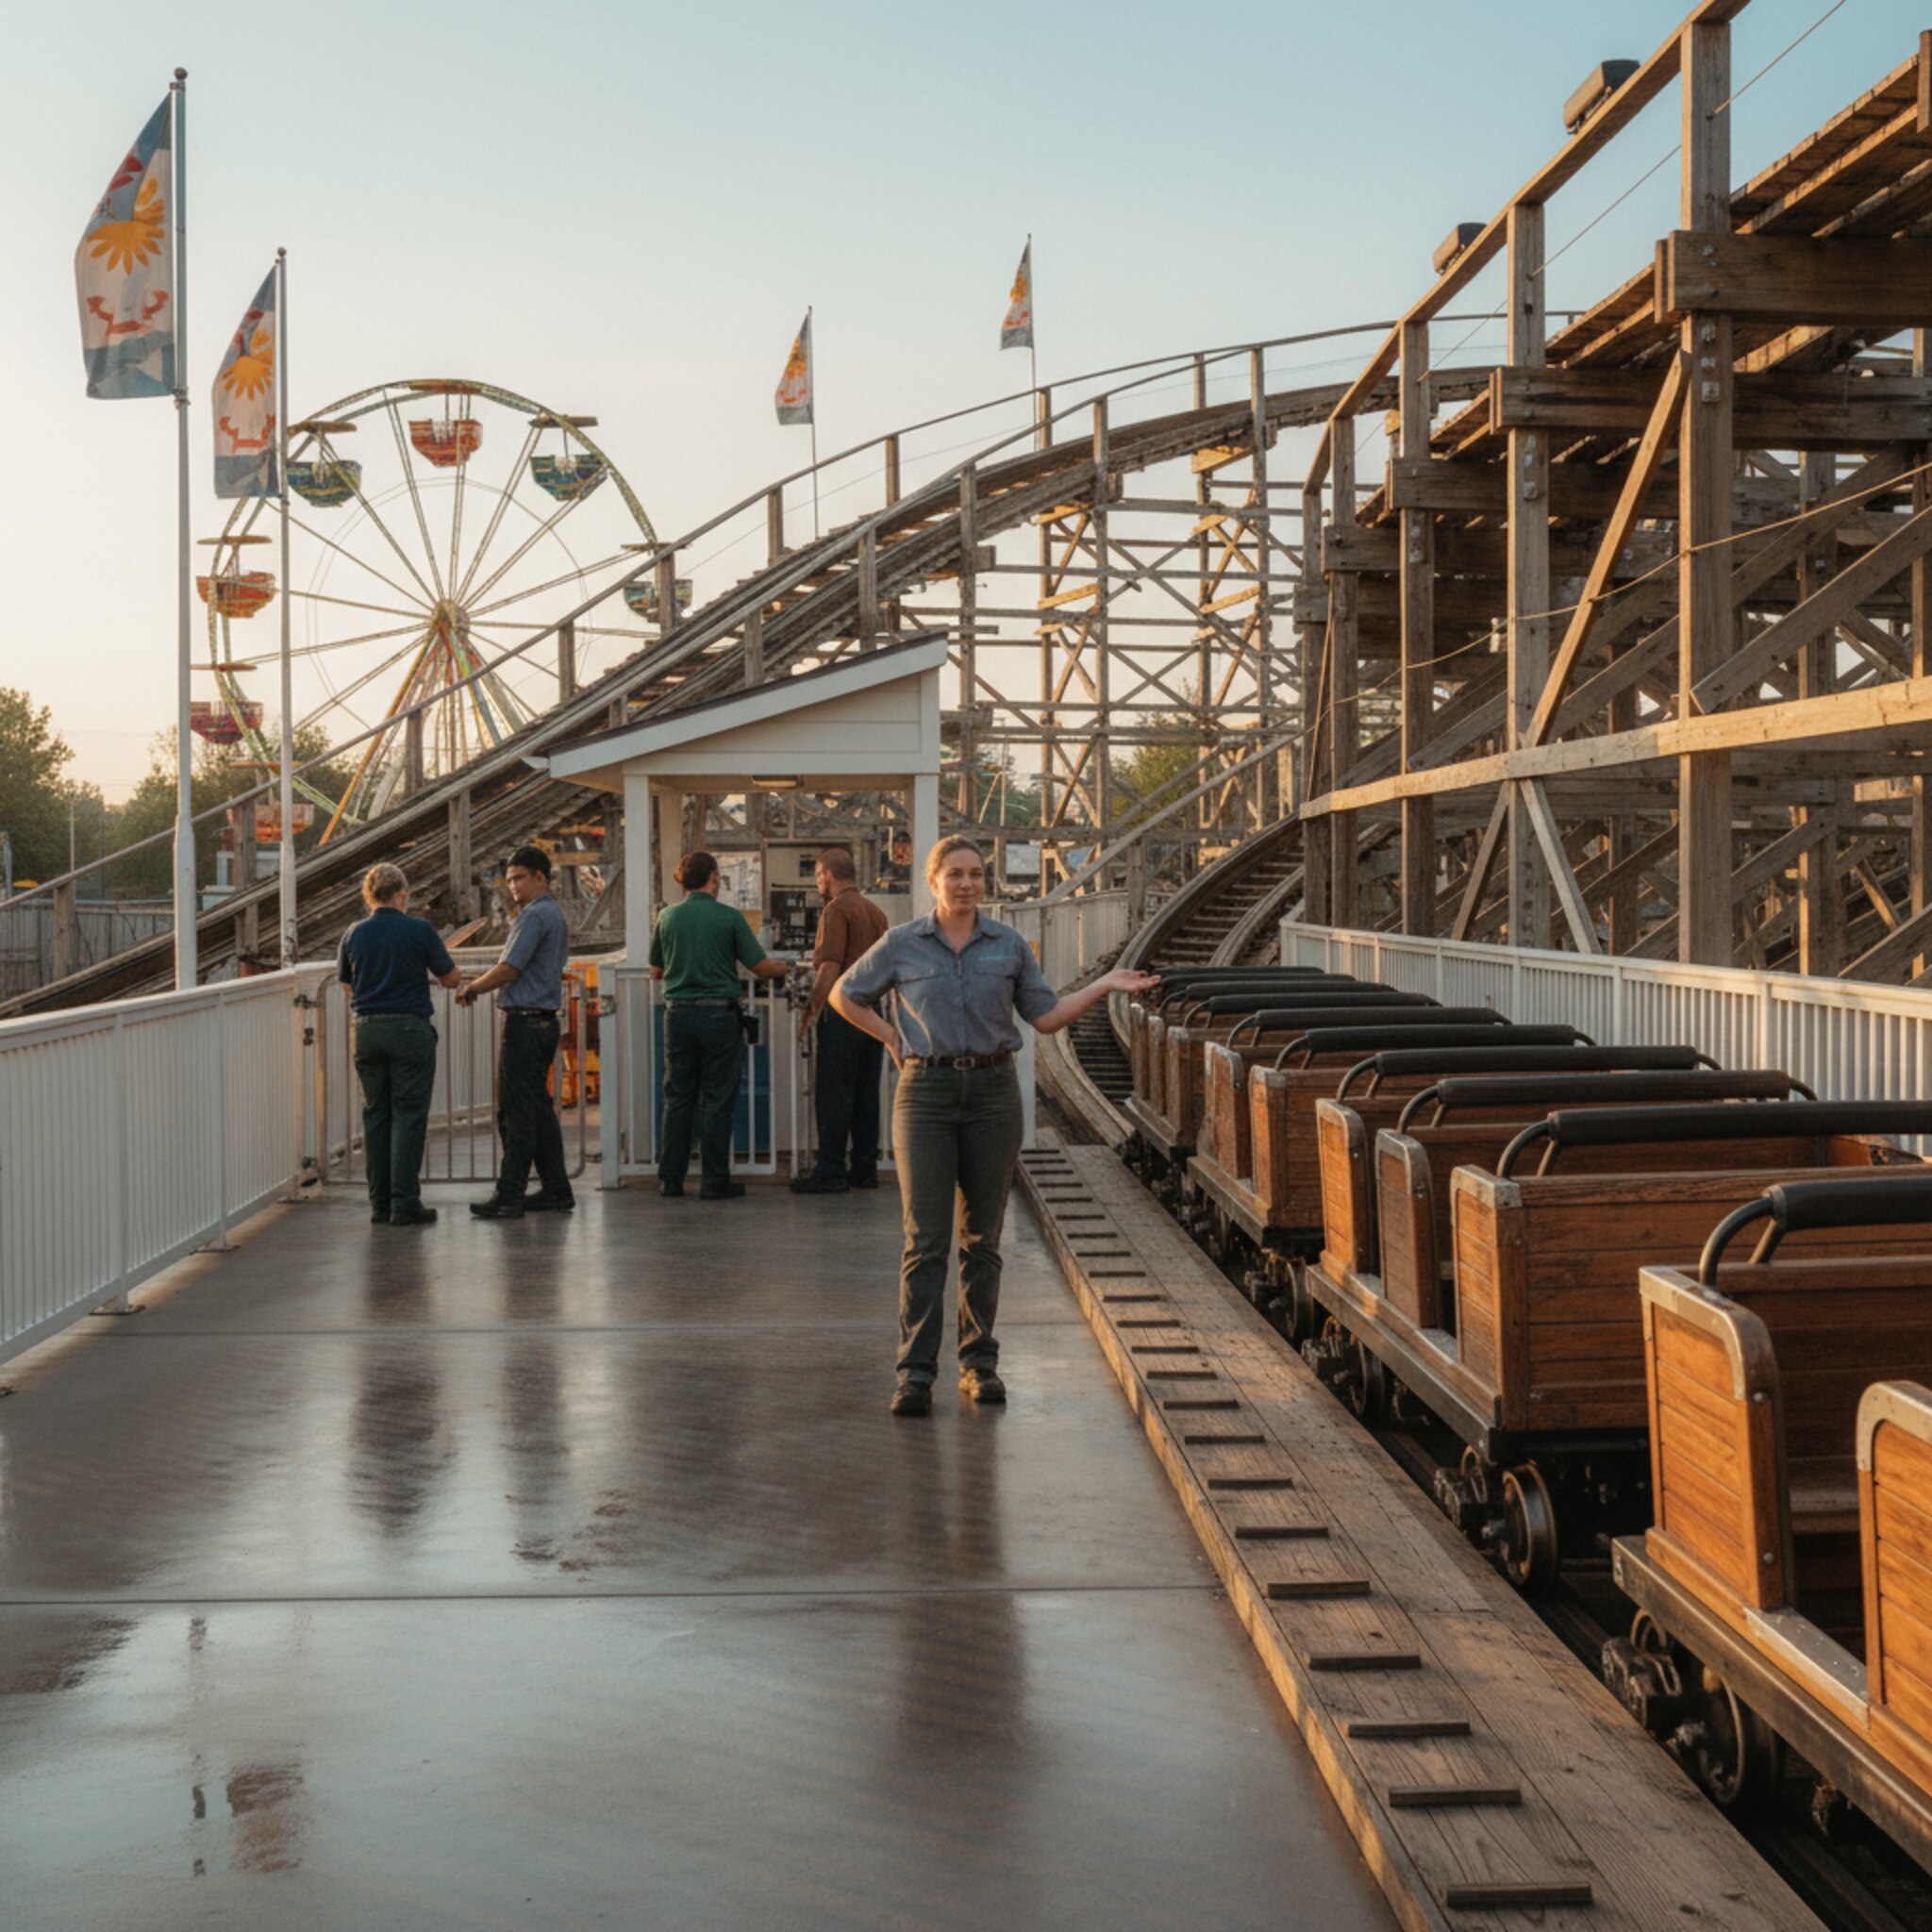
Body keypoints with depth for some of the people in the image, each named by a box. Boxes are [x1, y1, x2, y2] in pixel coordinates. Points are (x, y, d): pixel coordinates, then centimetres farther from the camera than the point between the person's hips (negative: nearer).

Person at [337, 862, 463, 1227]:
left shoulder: (354, 934, 4)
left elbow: (347, 983, 16)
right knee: (408, 1115, -1)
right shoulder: (419, 931, -6)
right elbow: (451, 978, 2)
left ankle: (380, 1203, 11)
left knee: (375, 1115, 10)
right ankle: (404, 1203, -5)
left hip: (367, 1029, 4)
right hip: (410, 1027, -4)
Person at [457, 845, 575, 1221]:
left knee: (517, 1113, -8)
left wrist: (472, 988, -2)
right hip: (545, 1020, 10)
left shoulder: (535, 916, -14)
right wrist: (488, 982, 18)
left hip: (524, 1023, -10)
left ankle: (509, 1196, -7)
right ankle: (556, 1190, 14)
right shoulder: (557, 915, 18)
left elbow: (507, 970, -18)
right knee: (539, 1109, 13)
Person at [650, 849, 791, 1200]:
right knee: (717, 1099, 3)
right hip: (719, 1014, -3)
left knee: (678, 1097, 11)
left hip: (679, 1013, 3)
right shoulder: (729, 918, -7)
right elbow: (761, 967, -4)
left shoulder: (667, 917, 3)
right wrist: (784, 967, 18)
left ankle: (671, 1178, 12)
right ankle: (714, 1180, 5)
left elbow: (656, 971, 13)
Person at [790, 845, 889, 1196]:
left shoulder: (837, 909, -10)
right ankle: (864, 1168, 13)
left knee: (832, 1095, -4)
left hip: (842, 1012, -8)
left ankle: (830, 1171, -3)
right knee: (866, 1094, 10)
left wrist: (811, 1009, -13)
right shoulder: (876, 912, 15)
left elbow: (830, 967, -17)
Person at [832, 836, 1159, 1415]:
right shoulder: (902, 944, 2)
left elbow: (1046, 1016, 10)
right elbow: (845, 995, 13)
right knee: (926, 1238, -6)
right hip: (926, 1093, -2)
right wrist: (893, 1039, 4)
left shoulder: (1009, 945, 6)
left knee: (982, 1236, 7)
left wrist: (1104, 985, 1)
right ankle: (915, 1373, -5)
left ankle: (979, 1363, 16)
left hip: (993, 1093, 2)